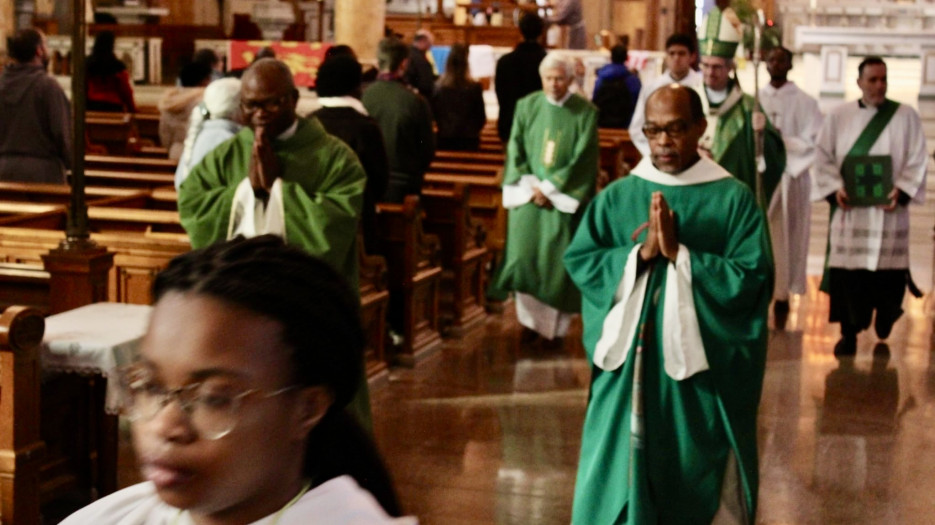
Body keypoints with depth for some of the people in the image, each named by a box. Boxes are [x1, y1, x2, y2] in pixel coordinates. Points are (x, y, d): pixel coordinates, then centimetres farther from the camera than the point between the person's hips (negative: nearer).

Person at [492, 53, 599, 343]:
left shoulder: (586, 113, -4)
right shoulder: (526, 106, 4)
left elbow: (583, 160, -8)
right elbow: (515, 151, 2)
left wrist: (549, 188, -12)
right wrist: (532, 188, -11)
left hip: (565, 200, -2)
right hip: (528, 196, 2)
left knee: (557, 262, 1)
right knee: (524, 258, -2)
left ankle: (555, 325, 11)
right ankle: (531, 320, 10)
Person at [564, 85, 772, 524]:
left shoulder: (733, 198, -4)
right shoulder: (617, 197, 4)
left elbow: (752, 279, -11)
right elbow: (579, 262, -3)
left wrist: (679, 253, -17)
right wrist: (640, 253, -16)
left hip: (702, 367, -2)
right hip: (628, 363, 2)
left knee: (695, 480, 8)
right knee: (619, 473, 6)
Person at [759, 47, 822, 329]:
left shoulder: (804, 103, 1)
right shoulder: (755, 100, 9)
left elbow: (813, 143, -3)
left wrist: (781, 141, -14)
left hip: (789, 178, -2)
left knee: (784, 239, -1)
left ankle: (782, 297, 6)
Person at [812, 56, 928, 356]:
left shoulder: (906, 117, 3)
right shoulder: (839, 117, 4)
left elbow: (917, 161, 0)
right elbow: (823, 157, 4)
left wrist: (902, 191, -15)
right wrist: (835, 188, -11)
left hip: (888, 211, 0)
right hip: (849, 211, 0)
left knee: (887, 273, 1)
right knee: (846, 272, -1)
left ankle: (883, 328, 23)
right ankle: (849, 333, 10)